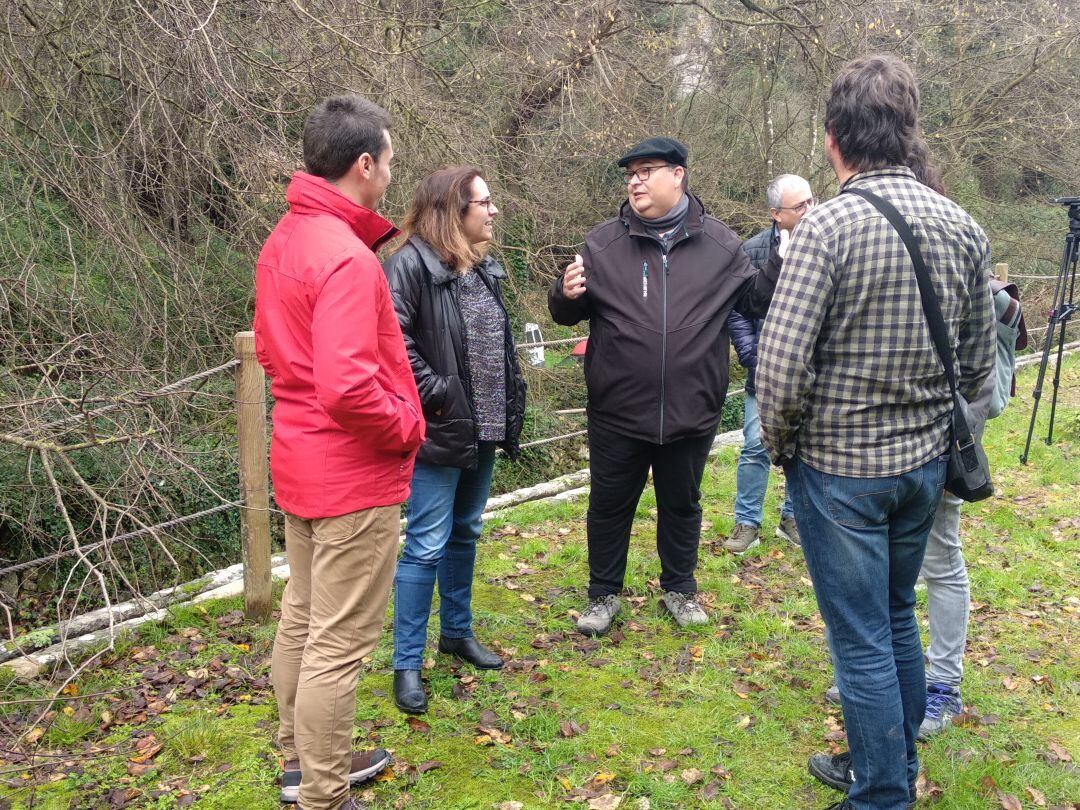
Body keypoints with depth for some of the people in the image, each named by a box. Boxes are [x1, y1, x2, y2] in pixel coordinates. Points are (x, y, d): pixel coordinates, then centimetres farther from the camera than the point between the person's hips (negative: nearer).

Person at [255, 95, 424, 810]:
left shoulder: (283, 242, 7)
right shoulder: (347, 258, -24)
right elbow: (348, 387, -30)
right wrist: (408, 430, -14)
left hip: (299, 461, 10)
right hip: (355, 474, -10)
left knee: (302, 617, 20)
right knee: (340, 642, 2)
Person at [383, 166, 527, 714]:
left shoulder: (483, 268, 12)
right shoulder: (411, 264, -15)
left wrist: (511, 402, 14)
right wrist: (434, 393, -21)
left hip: (483, 430, 8)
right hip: (440, 433, -8)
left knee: (464, 535, 19)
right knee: (426, 546, -2)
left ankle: (457, 632, 36)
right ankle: (407, 664, 11)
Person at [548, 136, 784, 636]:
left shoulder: (718, 243, 1)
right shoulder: (603, 242, -1)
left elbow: (754, 300, 9)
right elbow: (569, 314, 4)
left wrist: (783, 265, -7)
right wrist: (566, 296, -19)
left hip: (691, 410, 1)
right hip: (617, 412, 0)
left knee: (681, 505, 18)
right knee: (610, 506, 12)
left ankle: (679, 588, 38)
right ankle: (604, 594, 31)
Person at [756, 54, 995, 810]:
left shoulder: (830, 224, -19)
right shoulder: (964, 228, 0)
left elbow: (781, 362, -22)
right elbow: (978, 364, 6)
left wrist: (780, 442, -5)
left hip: (840, 468, -6)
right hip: (925, 462, 6)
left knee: (862, 641, 6)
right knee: (897, 617, 23)